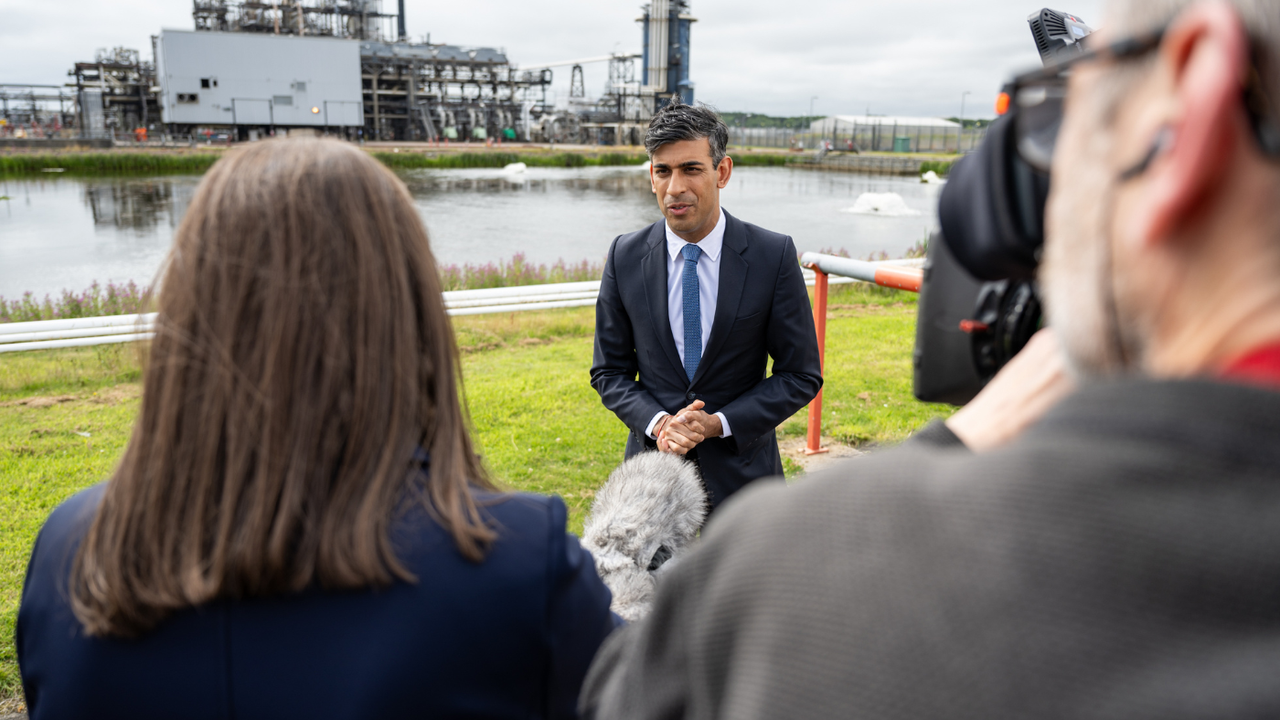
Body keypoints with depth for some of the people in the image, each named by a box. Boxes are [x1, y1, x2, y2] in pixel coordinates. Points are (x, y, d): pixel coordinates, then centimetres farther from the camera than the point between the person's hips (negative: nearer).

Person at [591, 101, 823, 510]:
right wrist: (657, 424, -15)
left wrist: (719, 423, -16)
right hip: (655, 459, 1)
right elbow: (609, 370, 2)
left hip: (741, 469, -1)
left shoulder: (774, 255, -10)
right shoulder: (625, 257, -4)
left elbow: (801, 375, -6)